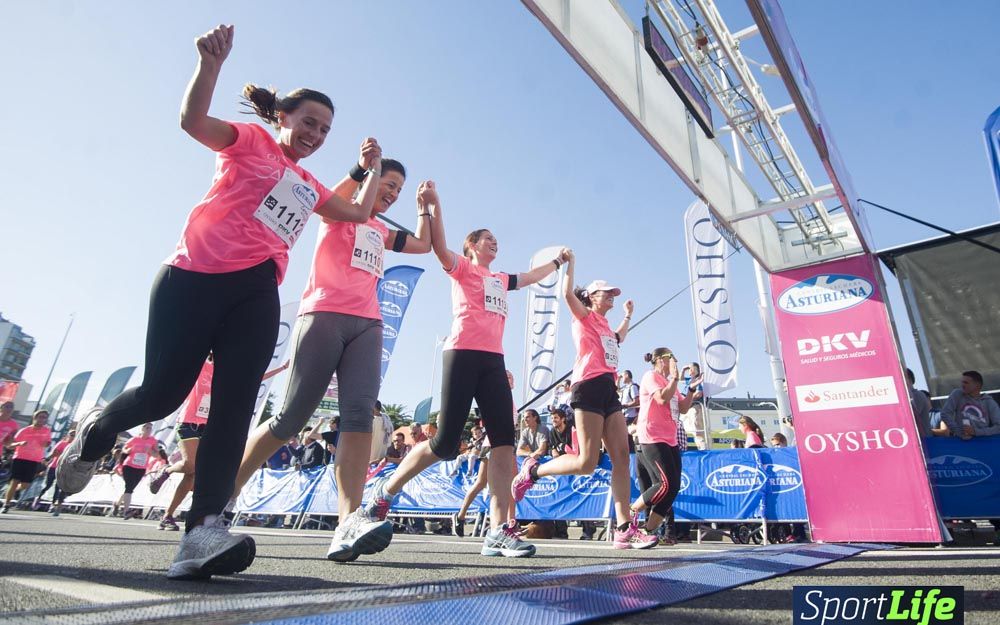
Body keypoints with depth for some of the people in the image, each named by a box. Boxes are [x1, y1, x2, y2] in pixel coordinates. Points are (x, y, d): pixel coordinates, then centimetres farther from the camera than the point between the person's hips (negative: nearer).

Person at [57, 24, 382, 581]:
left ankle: (205, 528, -20)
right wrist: (211, 62, -21)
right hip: (193, 277, -4)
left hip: (256, 293, 5)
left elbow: (360, 212, 33)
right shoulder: (250, 141, 11)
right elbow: (194, 120, -7)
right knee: (164, 392, -5)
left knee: (236, 404, -13)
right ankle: (93, 437, 31)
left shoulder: (311, 187, 27)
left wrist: (375, 167, 34)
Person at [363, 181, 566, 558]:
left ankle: (499, 531, -8)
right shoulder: (461, 268, 9)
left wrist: (558, 260, 57)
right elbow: (439, 247, -12)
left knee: (504, 438, -9)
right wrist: (433, 205, -22)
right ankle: (385, 491, 16)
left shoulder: (501, 280, 28)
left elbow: (533, 276, 46)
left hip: (493, 360, 7)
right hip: (463, 354, -6)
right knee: (445, 443, -8)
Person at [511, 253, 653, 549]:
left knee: (621, 456, -1)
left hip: (609, 390, 8)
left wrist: (627, 315, 49)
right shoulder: (585, 316, 4)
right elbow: (567, 294, -16)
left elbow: (618, 338, 50)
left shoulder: (604, 324, 26)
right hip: (589, 388, -8)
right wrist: (570, 263, -5)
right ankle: (531, 471, 9)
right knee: (587, 462, -12)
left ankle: (625, 529, 1)